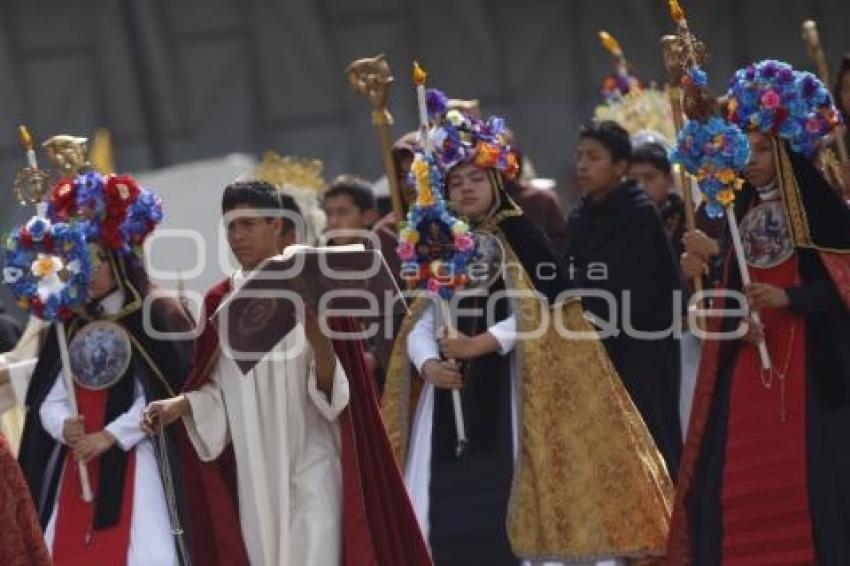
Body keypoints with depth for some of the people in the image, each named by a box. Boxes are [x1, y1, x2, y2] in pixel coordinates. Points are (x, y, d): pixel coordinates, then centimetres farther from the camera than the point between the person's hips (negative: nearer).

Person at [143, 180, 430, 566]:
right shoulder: (220, 301, 6)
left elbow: (331, 389, -8)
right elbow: (217, 388, 10)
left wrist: (319, 341, -27)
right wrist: (179, 405, -8)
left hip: (310, 463, -4)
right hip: (252, 468, 4)